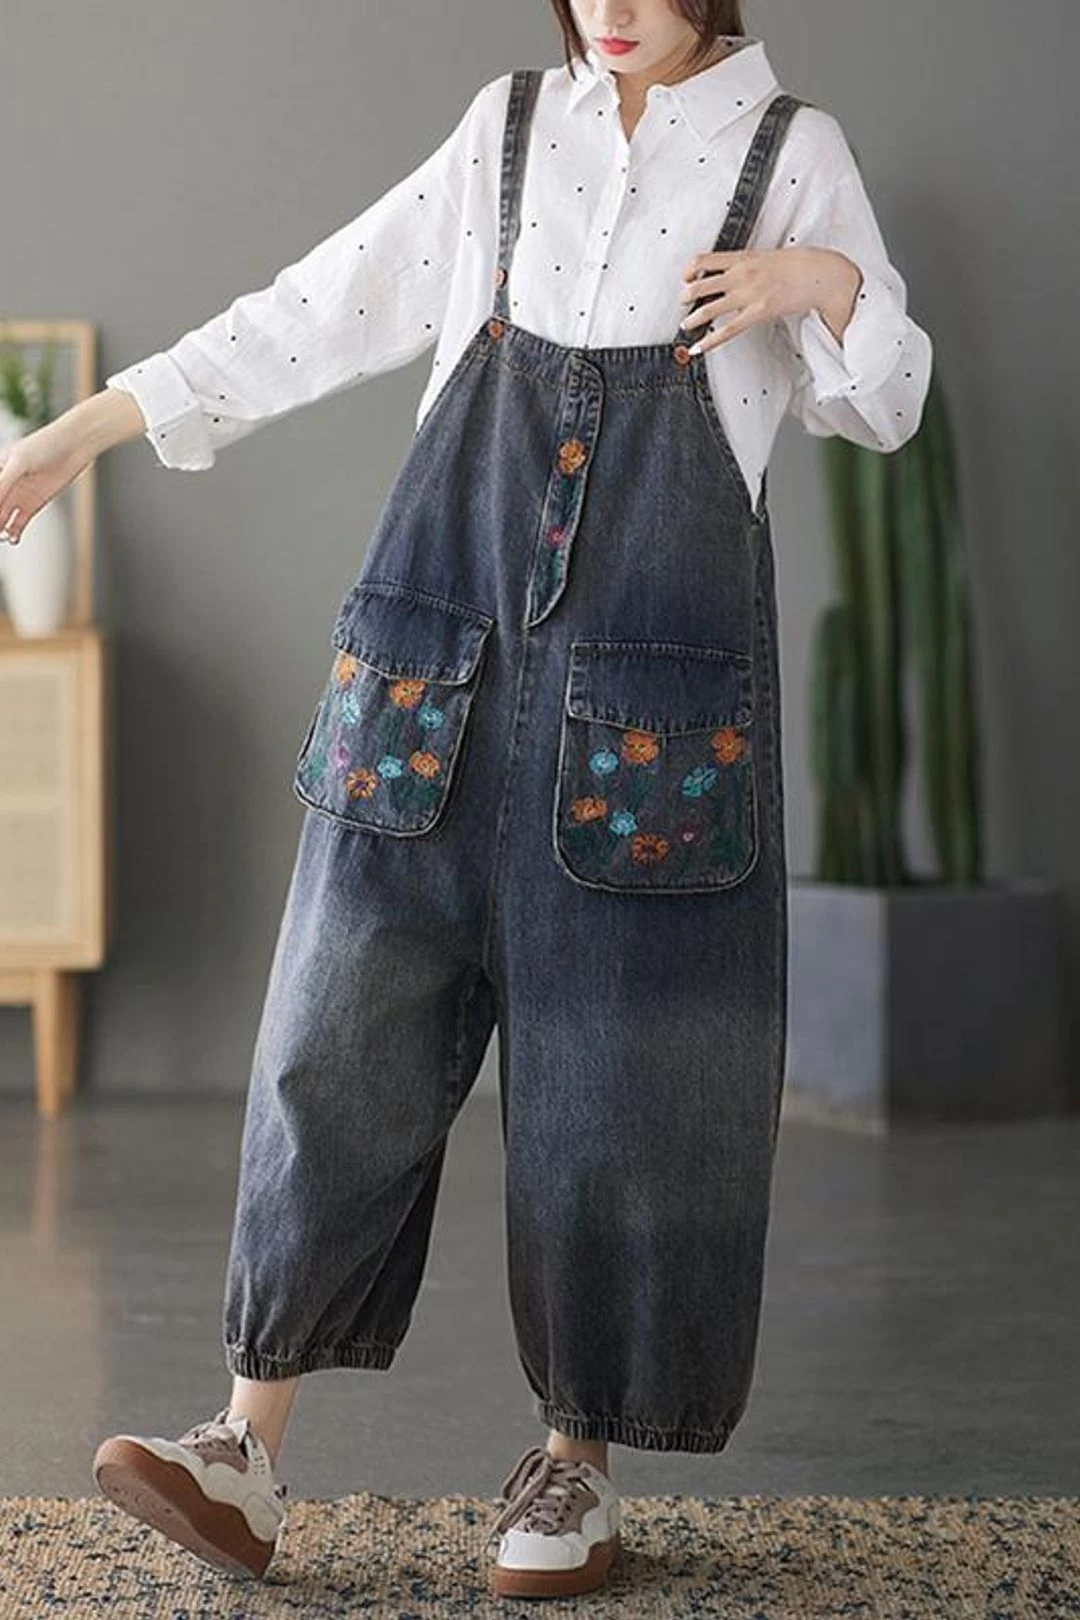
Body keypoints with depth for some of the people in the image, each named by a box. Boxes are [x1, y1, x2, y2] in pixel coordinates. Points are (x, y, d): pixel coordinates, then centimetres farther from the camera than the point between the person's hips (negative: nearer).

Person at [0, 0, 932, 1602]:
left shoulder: (791, 148, 3)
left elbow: (884, 407, 5)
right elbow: (327, 310, 12)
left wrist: (829, 283, -16)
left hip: (654, 682, -2)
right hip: (441, 651, 2)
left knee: (621, 1062, 1)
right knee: (347, 1032, -2)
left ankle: (579, 1461, 17)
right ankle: (249, 1455, 4)